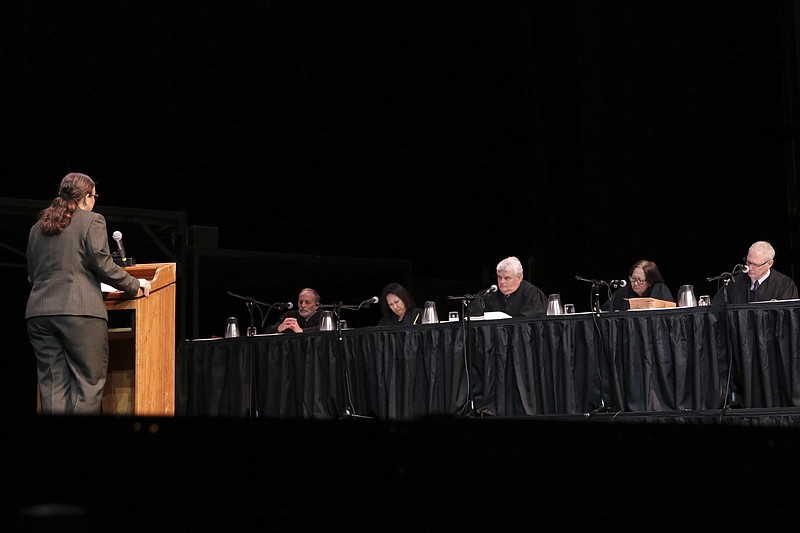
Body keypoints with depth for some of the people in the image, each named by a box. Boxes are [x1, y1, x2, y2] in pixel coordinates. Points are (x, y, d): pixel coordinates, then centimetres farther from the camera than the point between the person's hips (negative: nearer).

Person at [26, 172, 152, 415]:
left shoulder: (38, 227, 18)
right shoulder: (92, 221, 1)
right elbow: (103, 266, -6)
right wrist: (134, 285, 6)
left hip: (39, 311, 6)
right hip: (79, 311, -6)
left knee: (52, 386, 5)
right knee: (89, 381, 0)